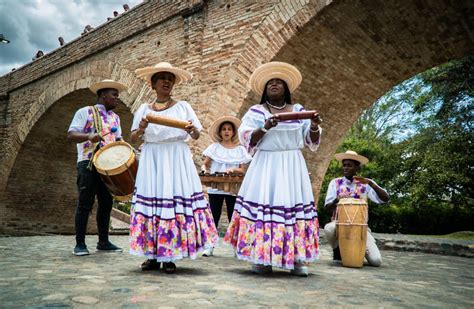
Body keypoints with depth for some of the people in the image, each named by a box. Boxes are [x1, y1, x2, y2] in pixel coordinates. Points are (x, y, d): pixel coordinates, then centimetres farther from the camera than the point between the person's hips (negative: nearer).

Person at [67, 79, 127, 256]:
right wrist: (89, 136, -27)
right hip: (88, 164, -6)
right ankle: (80, 244, 6)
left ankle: (103, 242, 16)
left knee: (106, 204, 7)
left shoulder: (115, 117, 17)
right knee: (85, 204, -4)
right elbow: (71, 135, -8)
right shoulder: (85, 112, -1)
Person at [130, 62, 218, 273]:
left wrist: (192, 129, -16)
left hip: (176, 161, -1)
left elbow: (196, 135, 6)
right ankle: (152, 256, 10)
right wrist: (141, 129, -13)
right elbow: (133, 139, 8)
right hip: (151, 161, 1)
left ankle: (170, 257, 4)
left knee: (176, 201, -5)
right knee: (151, 201, -1)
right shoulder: (144, 109, 12)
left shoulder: (183, 106, 9)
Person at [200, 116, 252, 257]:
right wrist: (204, 169, -16)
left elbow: (242, 170, 4)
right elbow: (205, 164, 6)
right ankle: (210, 246, 12)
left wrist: (233, 169, -16)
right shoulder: (214, 147, 6)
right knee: (214, 217, 5)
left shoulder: (240, 149, 7)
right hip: (215, 188, 0)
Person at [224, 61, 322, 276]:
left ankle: (297, 258, 8)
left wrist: (314, 126, -10)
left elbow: (311, 141, 11)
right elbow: (246, 139, -6)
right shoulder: (256, 111, 3)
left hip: (292, 167, 3)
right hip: (266, 166, -2)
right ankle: (261, 258, 4)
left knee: (295, 205, -1)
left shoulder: (299, 110, 12)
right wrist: (265, 127, -19)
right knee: (264, 205, -6)